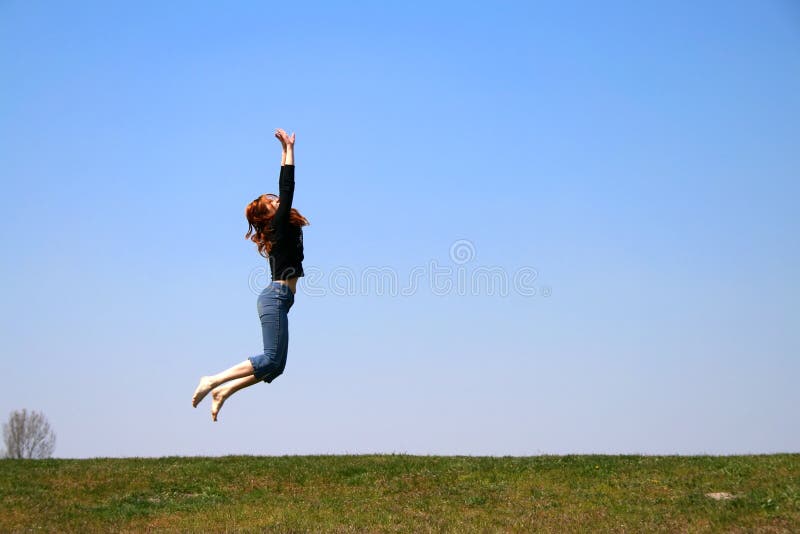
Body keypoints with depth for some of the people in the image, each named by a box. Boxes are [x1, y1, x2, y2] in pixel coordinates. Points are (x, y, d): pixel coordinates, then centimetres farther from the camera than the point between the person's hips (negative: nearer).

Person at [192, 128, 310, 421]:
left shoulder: (280, 228, 16)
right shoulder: (278, 226, -5)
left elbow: (284, 189, 22)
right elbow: (287, 190, -10)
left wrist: (287, 151, 25)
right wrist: (288, 150, -7)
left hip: (276, 299, 9)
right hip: (276, 297, -9)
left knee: (275, 366, 5)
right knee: (271, 358, -14)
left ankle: (223, 391, 2)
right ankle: (213, 381, -13)